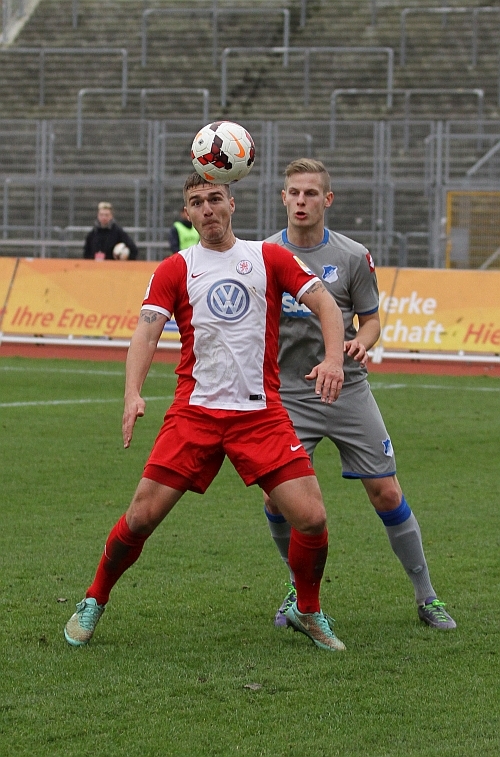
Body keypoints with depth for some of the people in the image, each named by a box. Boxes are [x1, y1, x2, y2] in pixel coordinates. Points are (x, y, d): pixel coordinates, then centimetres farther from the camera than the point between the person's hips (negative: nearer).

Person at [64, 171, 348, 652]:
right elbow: (147, 330, -3)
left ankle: (307, 612, 16)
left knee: (311, 518, -10)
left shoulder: (269, 257, 9)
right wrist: (133, 394, -20)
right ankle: (93, 603, 16)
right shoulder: (175, 270, 8)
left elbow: (324, 304, 5)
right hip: (195, 410, 0)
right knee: (142, 515, -8)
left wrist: (333, 359, -15)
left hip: (261, 411, 0)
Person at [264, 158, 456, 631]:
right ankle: (300, 588, 16)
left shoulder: (353, 257, -3)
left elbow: (371, 319, 5)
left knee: (387, 494, -2)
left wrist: (361, 342, -16)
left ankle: (426, 597, 13)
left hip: (348, 391, 0)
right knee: (277, 497, -10)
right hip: (288, 393, 1)